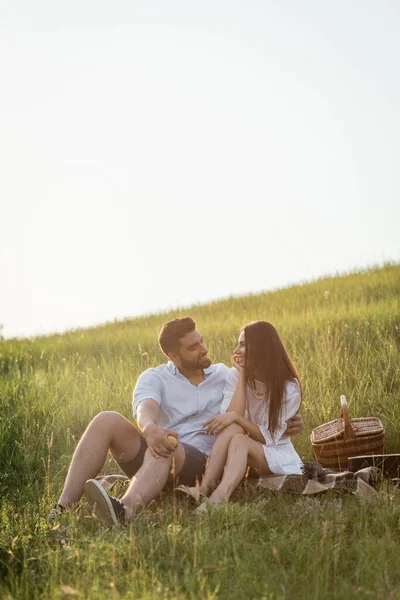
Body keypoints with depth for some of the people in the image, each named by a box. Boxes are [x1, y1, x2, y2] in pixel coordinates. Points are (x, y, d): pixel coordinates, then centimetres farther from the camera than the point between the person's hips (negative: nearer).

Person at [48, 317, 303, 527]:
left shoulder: (224, 376, 15)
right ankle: (64, 508, -34)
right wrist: (150, 430, -43)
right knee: (106, 421, -24)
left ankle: (124, 511, -69)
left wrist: (285, 424, -6)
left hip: (198, 461, -1)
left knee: (167, 448, -38)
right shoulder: (154, 378, 6)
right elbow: (145, 410, -17)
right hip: (153, 455, 2)